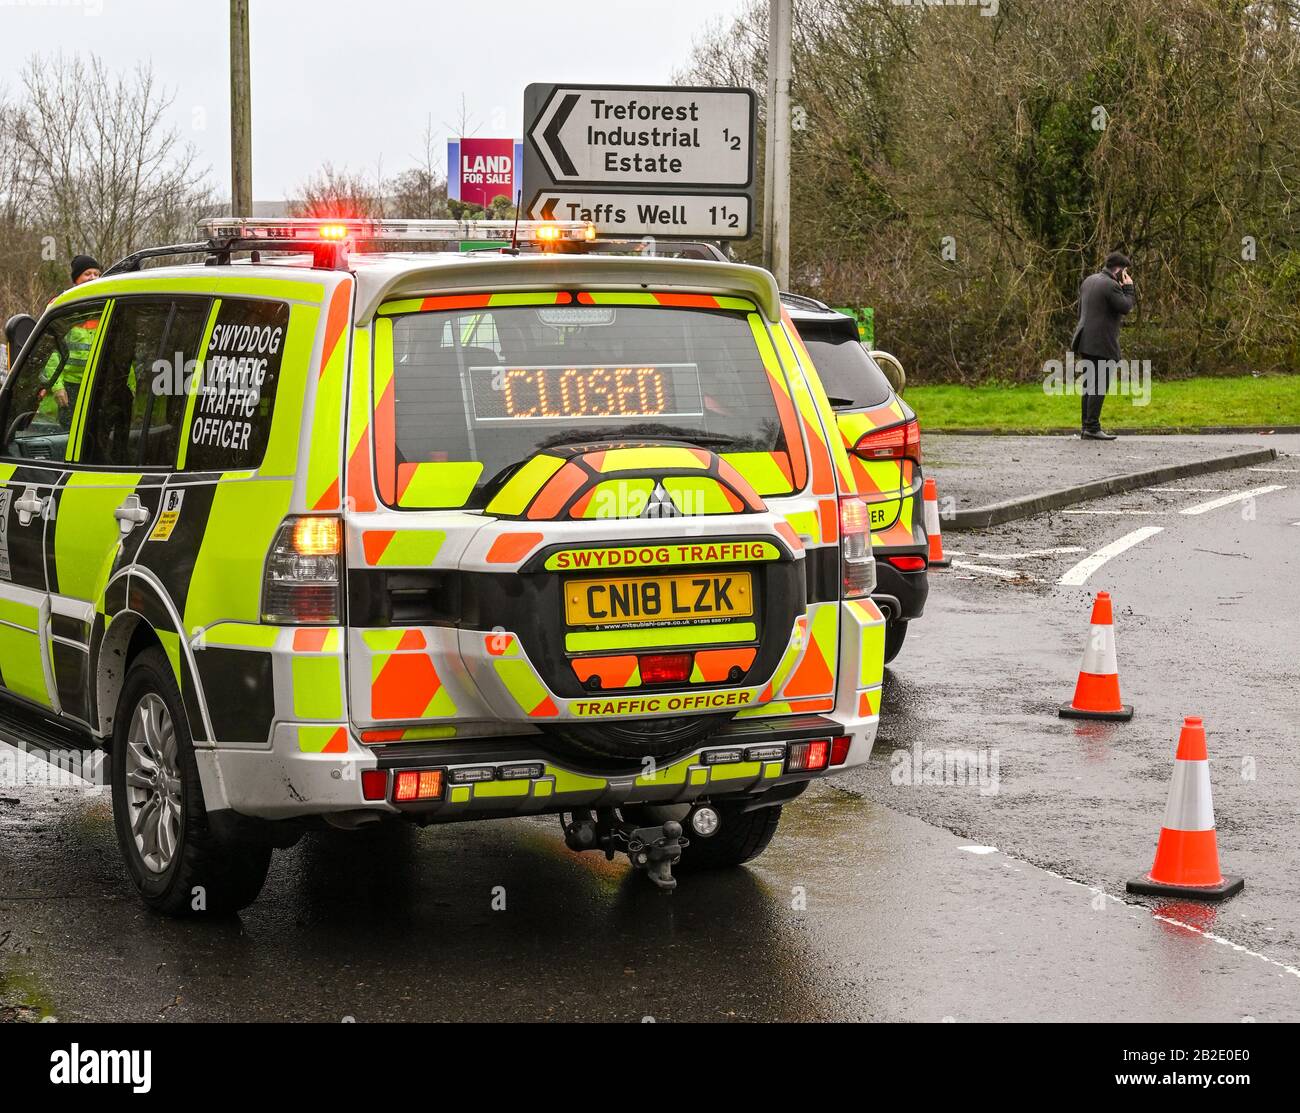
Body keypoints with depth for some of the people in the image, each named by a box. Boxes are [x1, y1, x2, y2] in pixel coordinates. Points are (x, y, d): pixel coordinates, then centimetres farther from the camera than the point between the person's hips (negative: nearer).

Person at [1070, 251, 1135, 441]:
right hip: (1101, 343, -9)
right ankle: (1092, 428, -11)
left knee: (1089, 385, 12)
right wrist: (1128, 288, 0)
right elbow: (1126, 308, -11)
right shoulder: (1110, 286, -15)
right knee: (1100, 386, -8)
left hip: (1086, 341, 9)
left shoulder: (1089, 281, 13)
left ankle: (1087, 427, 12)